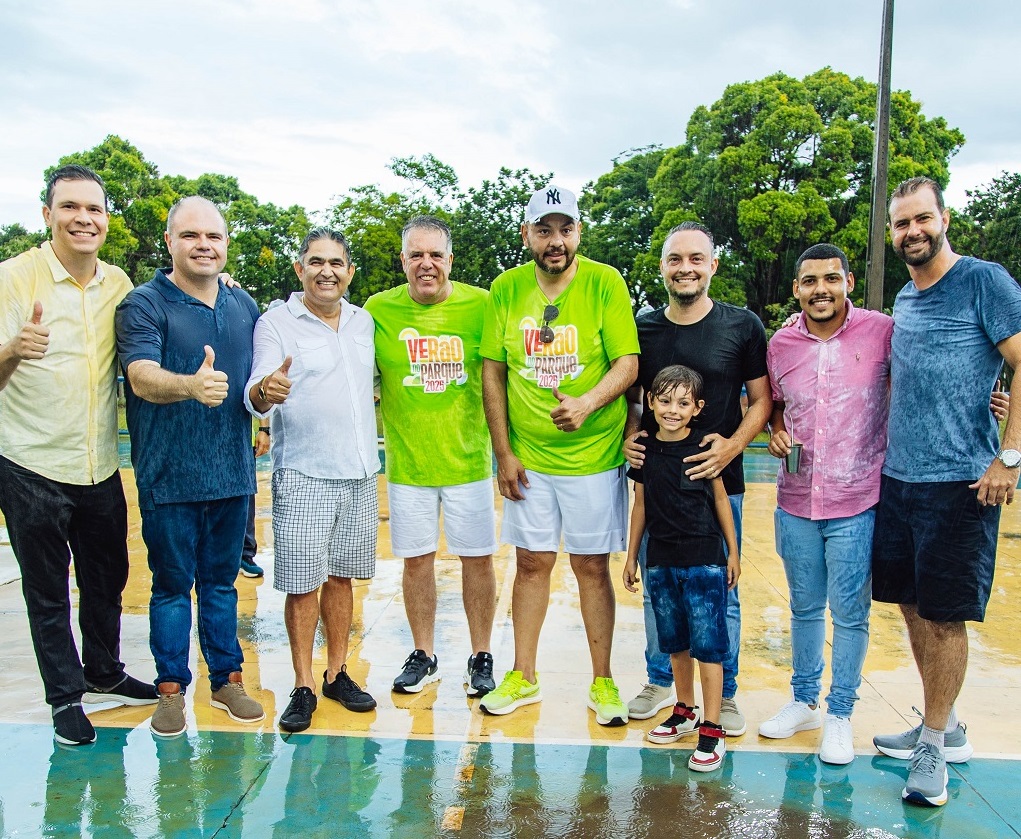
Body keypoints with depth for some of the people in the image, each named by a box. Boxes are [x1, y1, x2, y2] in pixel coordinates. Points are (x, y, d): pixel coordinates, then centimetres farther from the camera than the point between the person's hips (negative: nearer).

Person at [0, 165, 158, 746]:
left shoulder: (118, 284, 5)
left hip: (101, 466, 5)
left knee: (108, 580, 17)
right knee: (47, 592, 8)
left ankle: (104, 675, 37)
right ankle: (65, 696, 25)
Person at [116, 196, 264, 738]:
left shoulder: (244, 306, 9)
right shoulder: (143, 304, -7)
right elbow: (142, 377, -24)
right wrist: (191, 385, -42)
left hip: (232, 472, 4)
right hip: (169, 476, -4)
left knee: (221, 582, 15)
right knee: (172, 585, 7)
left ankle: (228, 679, 27)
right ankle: (171, 687, 23)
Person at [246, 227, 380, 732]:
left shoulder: (364, 322, 10)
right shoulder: (276, 323, -5)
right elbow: (255, 395, -16)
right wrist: (264, 389, -40)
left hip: (360, 473, 5)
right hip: (303, 477, -4)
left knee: (341, 577, 13)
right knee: (302, 584, 0)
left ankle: (337, 674, 25)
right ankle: (303, 687, 13)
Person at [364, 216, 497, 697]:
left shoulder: (479, 305, -4)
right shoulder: (378, 309, -2)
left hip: (468, 457, 0)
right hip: (407, 460, 1)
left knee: (477, 558, 7)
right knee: (416, 560, 11)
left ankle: (481, 657, 25)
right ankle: (423, 656, 29)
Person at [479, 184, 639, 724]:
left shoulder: (605, 283, -7)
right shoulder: (506, 289, 1)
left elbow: (628, 363, -10)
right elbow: (492, 372, 3)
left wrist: (588, 402, -28)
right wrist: (503, 452, 0)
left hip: (593, 455, -2)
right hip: (528, 457, 3)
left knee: (592, 566, 7)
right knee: (532, 563, 12)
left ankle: (602, 682, 23)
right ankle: (523, 677, 28)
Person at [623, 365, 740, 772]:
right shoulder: (644, 451, 3)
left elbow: (720, 499, 1)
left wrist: (733, 551, 4)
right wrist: (631, 556, 14)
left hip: (704, 560, -4)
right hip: (660, 561, 4)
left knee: (707, 644, -1)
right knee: (676, 642, 15)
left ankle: (712, 729, 8)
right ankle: (685, 711, 33)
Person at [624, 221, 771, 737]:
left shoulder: (742, 326, -4)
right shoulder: (643, 328, 4)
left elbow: (762, 399, 0)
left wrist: (734, 443, -15)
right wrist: (629, 436, -4)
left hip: (719, 481, -2)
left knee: (720, 593, 8)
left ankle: (724, 694, 26)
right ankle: (659, 683, 32)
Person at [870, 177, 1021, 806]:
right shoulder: (904, 299, 15)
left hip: (960, 482, -7)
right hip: (898, 478, 7)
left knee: (943, 614, 0)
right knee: (913, 606, 12)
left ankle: (933, 744, 15)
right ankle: (948, 728, 29)